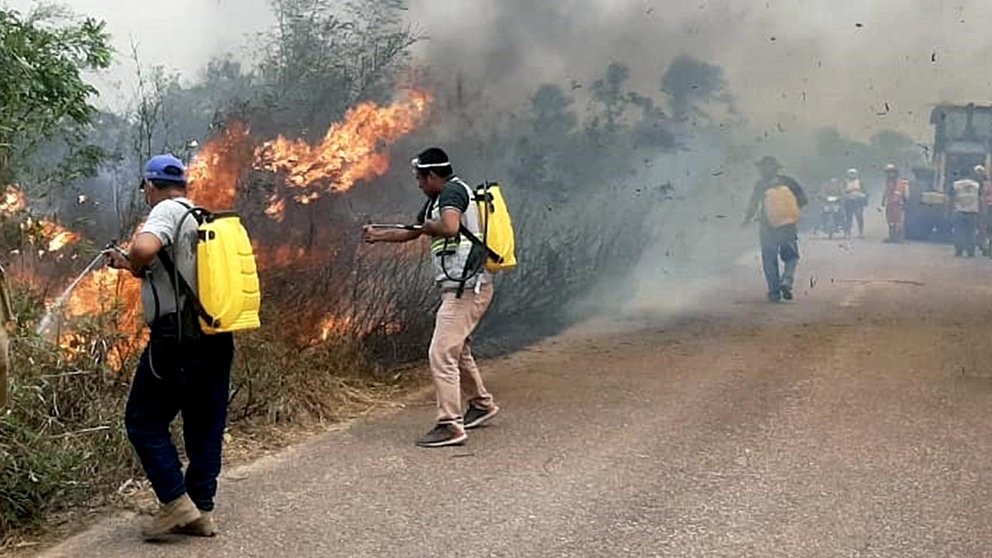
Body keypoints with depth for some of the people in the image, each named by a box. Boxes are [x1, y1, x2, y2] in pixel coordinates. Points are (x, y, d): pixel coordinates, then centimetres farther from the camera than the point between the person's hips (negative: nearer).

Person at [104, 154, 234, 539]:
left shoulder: (168, 211, -9)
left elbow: (144, 248, -30)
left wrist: (132, 264, -7)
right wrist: (131, 264, 29)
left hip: (177, 340, -8)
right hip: (217, 340, 8)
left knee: (144, 422, 5)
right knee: (205, 428, 12)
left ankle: (176, 502, 0)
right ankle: (201, 511, 16)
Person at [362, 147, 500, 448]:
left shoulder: (453, 191, -11)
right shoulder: (436, 200, 19)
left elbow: (450, 227, -31)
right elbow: (411, 232, 33)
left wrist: (430, 227, -11)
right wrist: (377, 235, 39)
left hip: (467, 287, -11)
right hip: (462, 287, 11)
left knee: (441, 354, -12)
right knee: (457, 349, 25)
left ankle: (450, 425, -11)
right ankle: (481, 403, 40)